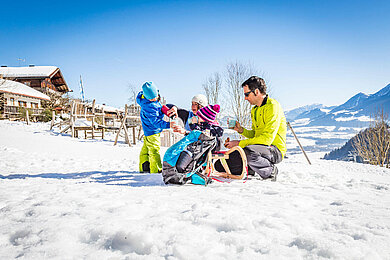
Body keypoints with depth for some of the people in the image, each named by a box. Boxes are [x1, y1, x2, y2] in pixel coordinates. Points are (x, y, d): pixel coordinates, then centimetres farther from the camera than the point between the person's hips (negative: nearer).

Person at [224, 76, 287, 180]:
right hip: (260, 147, 9)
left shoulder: (273, 106, -16)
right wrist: (241, 130, -1)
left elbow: (267, 138, -24)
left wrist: (239, 143, -22)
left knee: (248, 151, -36)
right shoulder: (255, 110, 14)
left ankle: (270, 171, -12)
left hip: (275, 150, -9)